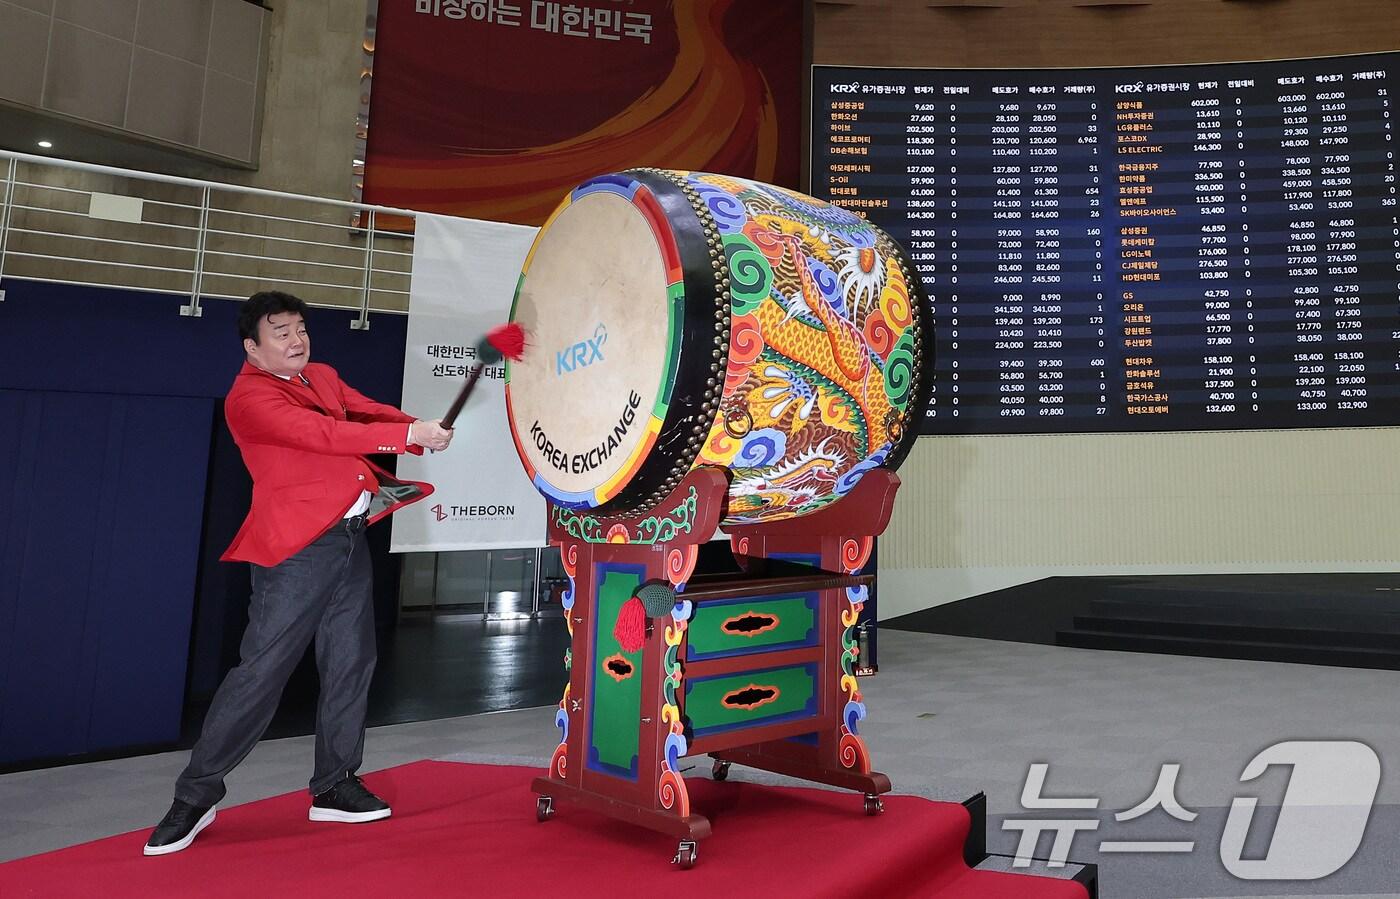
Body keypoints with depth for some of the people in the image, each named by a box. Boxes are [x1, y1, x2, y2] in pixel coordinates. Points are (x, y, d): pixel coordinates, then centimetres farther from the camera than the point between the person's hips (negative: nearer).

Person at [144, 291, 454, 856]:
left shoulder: (323, 377, 17)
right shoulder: (249, 396, -9)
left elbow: (368, 411, 11)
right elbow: (321, 434, -22)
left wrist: (421, 430, -11)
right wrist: (410, 435, -26)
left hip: (350, 537, 8)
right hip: (297, 544, -8)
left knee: (351, 664, 10)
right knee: (261, 670, -4)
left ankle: (334, 786, 23)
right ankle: (195, 798, 13)